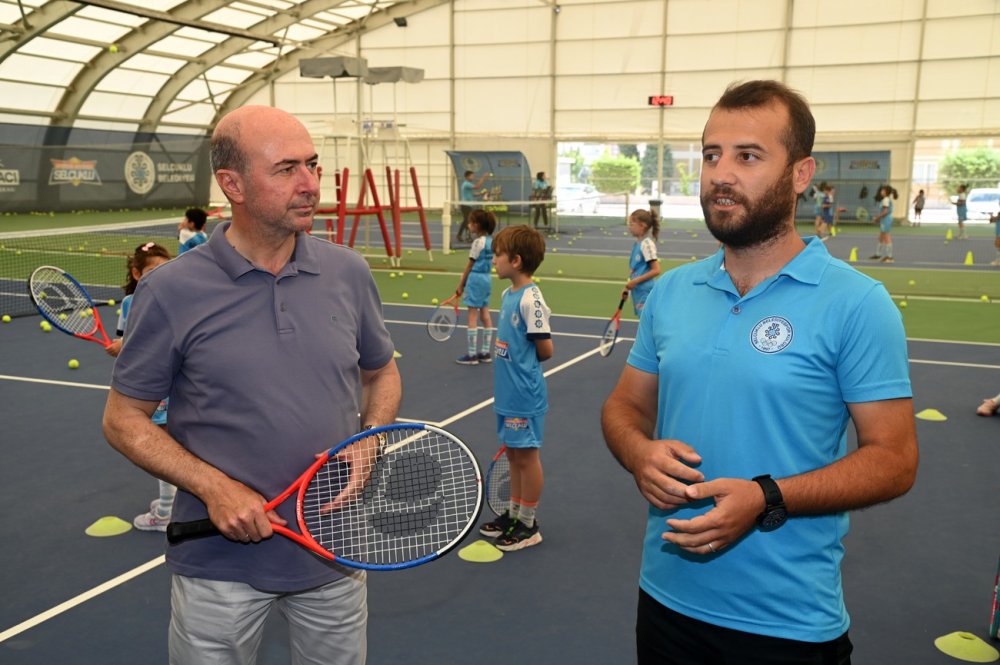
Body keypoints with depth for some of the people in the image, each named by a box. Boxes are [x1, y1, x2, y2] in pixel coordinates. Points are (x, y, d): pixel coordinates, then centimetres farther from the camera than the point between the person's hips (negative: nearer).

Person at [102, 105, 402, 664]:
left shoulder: (349, 272, -2)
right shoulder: (171, 291, -11)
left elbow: (382, 372, 12)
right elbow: (124, 418, -4)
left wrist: (367, 447, -7)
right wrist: (215, 488, -17)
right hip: (221, 563, -3)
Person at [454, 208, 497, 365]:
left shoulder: (478, 242, -15)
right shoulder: (491, 240, 8)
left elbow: (470, 265, -12)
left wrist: (461, 284, -4)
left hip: (476, 278, -9)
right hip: (487, 278, 9)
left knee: (472, 316, -3)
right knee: (485, 315, 11)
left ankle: (472, 354, 0)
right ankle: (485, 352, 16)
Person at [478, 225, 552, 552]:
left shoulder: (530, 300, -20)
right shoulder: (508, 294, 7)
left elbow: (545, 349, -16)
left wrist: (524, 362, -1)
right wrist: (506, 357, 2)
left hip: (524, 396, -8)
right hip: (508, 393, 8)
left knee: (526, 455, 4)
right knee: (513, 453, 18)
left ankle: (528, 525, 17)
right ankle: (514, 513, 32)